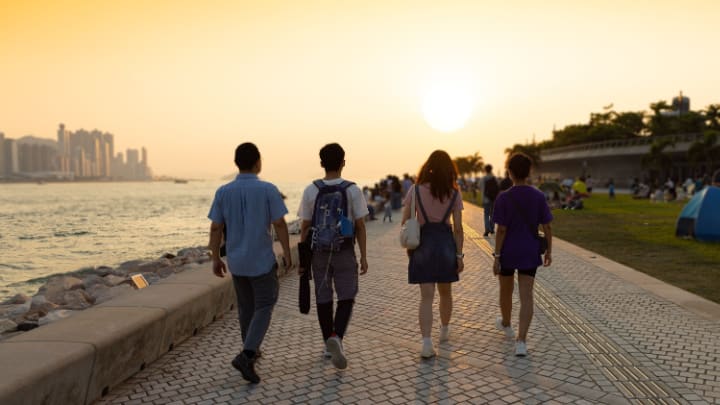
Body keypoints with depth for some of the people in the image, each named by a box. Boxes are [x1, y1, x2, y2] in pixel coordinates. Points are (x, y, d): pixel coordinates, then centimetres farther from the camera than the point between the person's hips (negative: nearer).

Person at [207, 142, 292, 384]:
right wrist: (287, 254, -2)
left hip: (236, 260, 4)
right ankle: (246, 357, -9)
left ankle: (251, 351, 34)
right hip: (262, 260, -4)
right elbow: (280, 225, -13)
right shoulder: (268, 190, -14)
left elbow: (215, 228, -1)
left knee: (246, 305, 22)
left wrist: (215, 259, 8)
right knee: (264, 308, 7)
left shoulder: (223, 192, -3)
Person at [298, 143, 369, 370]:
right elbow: (360, 226, -7)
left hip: (319, 253, 2)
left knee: (323, 299, 13)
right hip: (345, 253, -2)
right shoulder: (352, 190, -8)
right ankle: (336, 338, -13)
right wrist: (363, 256, -1)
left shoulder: (311, 191, -5)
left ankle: (329, 345, 22)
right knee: (346, 298, 8)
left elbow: (305, 227, -3)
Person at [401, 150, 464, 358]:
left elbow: (405, 221, -4)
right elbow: (458, 228, -3)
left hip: (423, 244, -1)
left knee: (426, 296, 1)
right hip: (445, 242, 1)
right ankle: (444, 330, 41)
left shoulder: (416, 190, -4)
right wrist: (459, 255, 2)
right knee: (445, 292, 21)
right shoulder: (454, 193, -1)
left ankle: (426, 343, -8)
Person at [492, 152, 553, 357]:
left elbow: (501, 230, -14)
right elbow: (547, 227, -1)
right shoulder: (539, 196, -4)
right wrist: (549, 251, 11)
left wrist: (496, 257, -9)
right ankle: (521, 340, -6)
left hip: (507, 253, -2)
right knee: (526, 296, 1)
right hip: (529, 253, 2)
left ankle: (505, 324, 42)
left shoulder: (504, 198, -13)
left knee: (506, 291, 19)